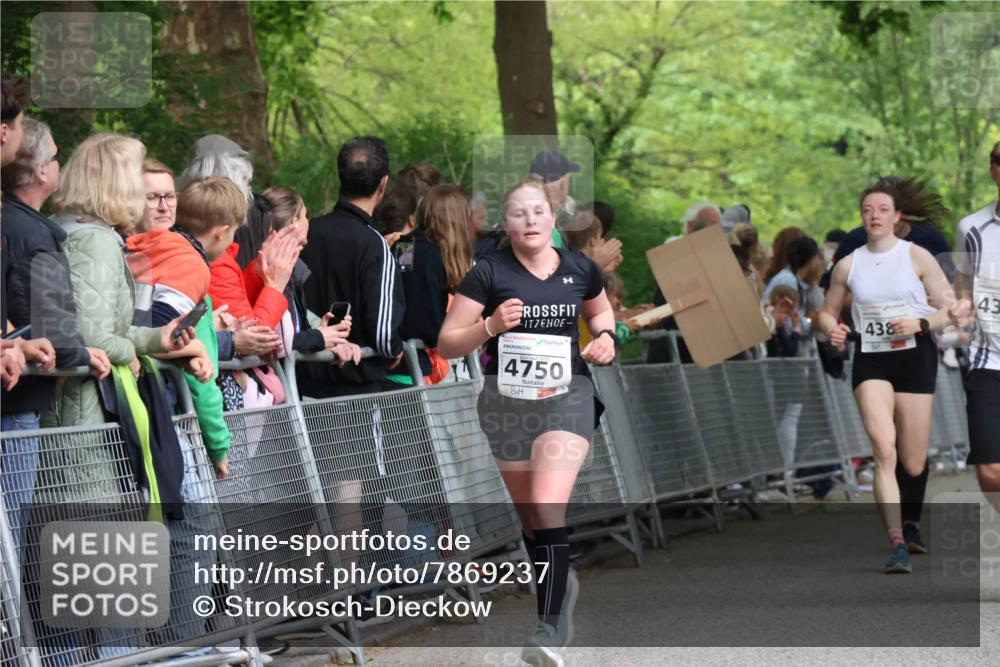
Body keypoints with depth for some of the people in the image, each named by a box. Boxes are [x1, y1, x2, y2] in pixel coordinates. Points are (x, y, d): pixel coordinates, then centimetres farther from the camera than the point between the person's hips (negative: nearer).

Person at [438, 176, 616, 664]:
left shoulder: (579, 270, 3)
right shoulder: (489, 273, -3)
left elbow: (599, 312, 26)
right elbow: (447, 344, -4)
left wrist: (605, 336, 4)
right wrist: (490, 326, -20)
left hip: (566, 395, -1)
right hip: (507, 399, 1)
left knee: (547, 508, -19)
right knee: (528, 515, 13)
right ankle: (561, 588, 41)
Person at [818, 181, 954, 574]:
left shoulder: (917, 257, -2)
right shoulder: (848, 265, 5)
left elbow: (951, 311, -1)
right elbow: (828, 312, 17)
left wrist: (920, 324, -19)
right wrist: (831, 330, -5)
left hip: (915, 359, -1)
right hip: (870, 362, 1)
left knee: (914, 466, 2)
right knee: (884, 450, -20)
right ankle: (897, 544, -23)